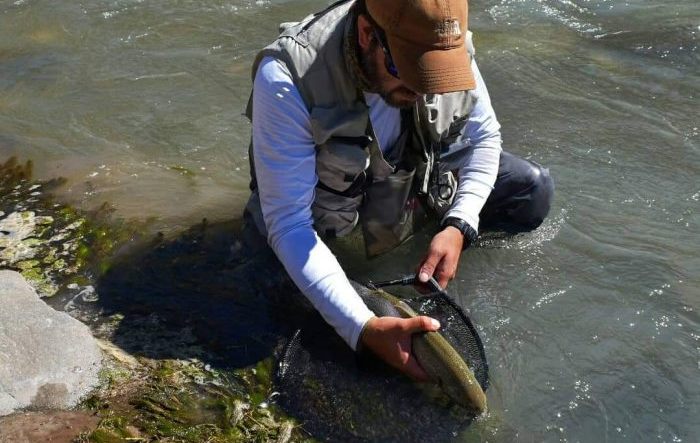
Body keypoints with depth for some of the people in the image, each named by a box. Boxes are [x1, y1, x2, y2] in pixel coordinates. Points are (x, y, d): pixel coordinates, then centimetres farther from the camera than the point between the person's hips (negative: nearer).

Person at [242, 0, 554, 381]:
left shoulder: (446, 49, -25)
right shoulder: (287, 80, -38)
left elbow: (484, 136, -8)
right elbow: (289, 223, -36)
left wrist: (458, 227, -23)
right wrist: (363, 327, -45)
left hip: (415, 174, 3)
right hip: (327, 192, -2)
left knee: (532, 192, -9)